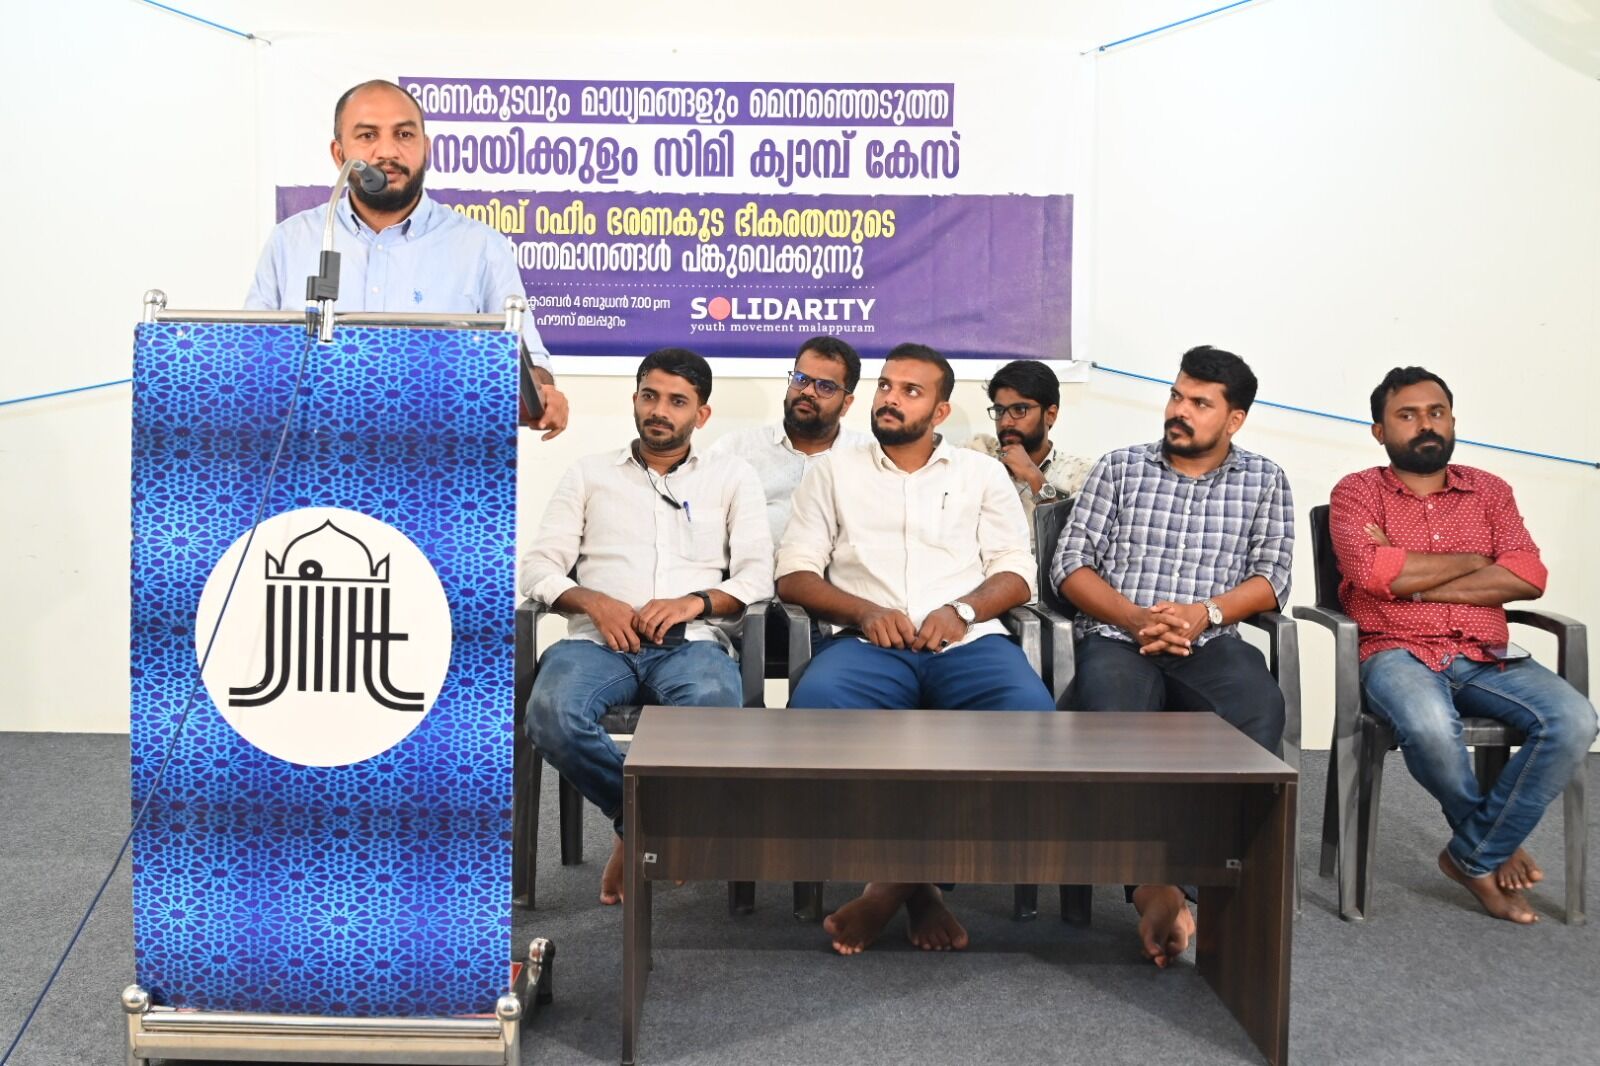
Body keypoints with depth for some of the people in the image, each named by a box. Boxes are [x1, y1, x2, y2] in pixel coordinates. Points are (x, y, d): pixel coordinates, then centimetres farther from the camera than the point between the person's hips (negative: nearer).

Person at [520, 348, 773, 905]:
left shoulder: (732, 476, 19)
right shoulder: (589, 472, 21)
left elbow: (759, 573, 8)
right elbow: (538, 566, 12)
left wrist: (697, 600, -11)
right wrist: (593, 601, -9)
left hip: (689, 641, -1)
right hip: (599, 639, 1)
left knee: (714, 707, -38)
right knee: (552, 713, -34)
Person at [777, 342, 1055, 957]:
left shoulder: (982, 473, 22)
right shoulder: (834, 471, 20)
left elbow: (1017, 574, 13)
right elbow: (794, 574, 10)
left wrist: (962, 609, -8)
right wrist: (865, 612, -8)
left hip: (966, 641, 1)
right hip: (870, 644, 0)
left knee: (1030, 714, -33)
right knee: (813, 706, -36)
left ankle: (896, 879, -22)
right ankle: (918, 882, -20)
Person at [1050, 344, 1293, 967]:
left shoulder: (1264, 481, 17)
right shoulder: (1119, 468, 14)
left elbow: (1271, 578, 9)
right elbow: (1070, 565, 8)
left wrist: (1205, 612, -11)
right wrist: (1134, 618, -10)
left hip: (1211, 645, 1)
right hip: (1116, 639, 0)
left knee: (1259, 712, -33)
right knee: (1112, 721, -36)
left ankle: (1159, 882, -30)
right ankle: (1155, 883, -30)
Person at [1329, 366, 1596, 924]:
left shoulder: (1489, 491, 15)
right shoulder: (1357, 492, 5)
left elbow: (1528, 577, -1)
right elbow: (1373, 573, -14)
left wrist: (1415, 578, -9)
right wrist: (1471, 560, -3)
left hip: (1486, 658, 4)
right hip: (1397, 654, -4)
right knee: (1431, 727, -36)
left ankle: (1474, 856, -7)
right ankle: (1497, 843, -3)